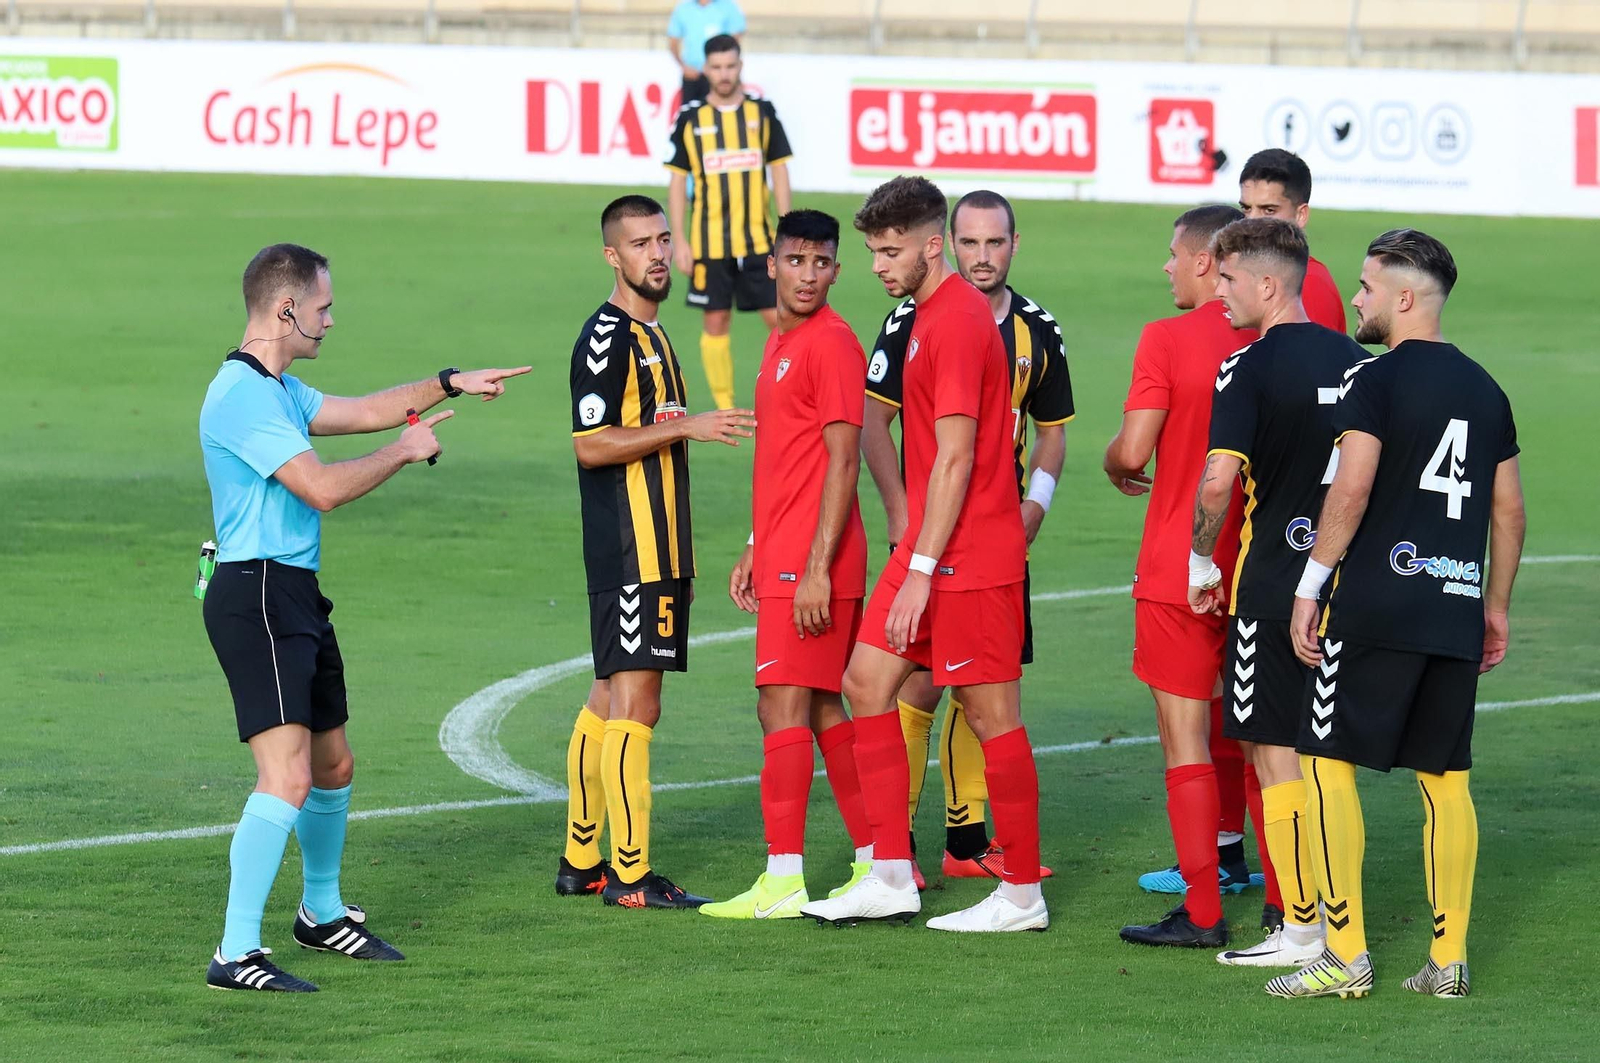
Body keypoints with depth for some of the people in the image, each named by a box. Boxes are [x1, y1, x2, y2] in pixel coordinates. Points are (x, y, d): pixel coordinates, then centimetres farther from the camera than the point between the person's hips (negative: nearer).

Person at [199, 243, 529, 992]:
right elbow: (323, 487, -22)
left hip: (296, 594, 11)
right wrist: (404, 452, -7)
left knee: (333, 766, 22)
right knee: (287, 777, -19)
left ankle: (322, 912, 42)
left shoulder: (277, 390, 15)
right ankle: (236, 954, -20)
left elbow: (361, 412, 31)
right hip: (256, 598, -11)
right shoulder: (242, 395, -18)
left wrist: (449, 384, 30)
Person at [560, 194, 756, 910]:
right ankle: (629, 873, -10)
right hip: (627, 555, -10)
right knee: (634, 702, -10)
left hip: (654, 551, 10)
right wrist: (687, 427, -19)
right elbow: (591, 445, -18)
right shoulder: (607, 335, -11)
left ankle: (581, 862, 16)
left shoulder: (652, 334, 19)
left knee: (610, 700, 12)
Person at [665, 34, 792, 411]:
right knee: (716, 323, 3)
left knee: (778, 317, -2)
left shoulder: (762, 111, 3)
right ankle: (724, 406, 11)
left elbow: (778, 171, 7)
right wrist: (679, 241, -1)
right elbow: (677, 181, 4)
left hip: (758, 240, 0)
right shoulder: (690, 118, 0)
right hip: (709, 243, 0)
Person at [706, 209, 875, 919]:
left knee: (784, 708, -9)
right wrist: (755, 551, 21)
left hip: (812, 567, -9)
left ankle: (783, 881, -9)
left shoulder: (831, 345, -12)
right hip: (782, 561, 10)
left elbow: (842, 461, -17)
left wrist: (816, 568, -20)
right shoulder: (782, 343, 17)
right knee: (822, 712, 13)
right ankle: (875, 860, 19)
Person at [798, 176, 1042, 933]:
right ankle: (891, 878, 11)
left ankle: (1022, 896, 5)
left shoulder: (958, 321, -17)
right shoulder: (927, 316, 14)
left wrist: (921, 571, -21)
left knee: (992, 714, -3)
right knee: (866, 681, 9)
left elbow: (955, 457, -20)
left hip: (968, 557, -10)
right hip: (929, 550, 10)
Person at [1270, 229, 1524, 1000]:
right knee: (1445, 778, 10)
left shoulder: (1376, 381, -7)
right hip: (1455, 612, 6)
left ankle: (1345, 953, -3)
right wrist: (1496, 606, 24)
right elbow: (1510, 512, 17)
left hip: (1375, 608, -6)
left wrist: (1310, 587, -10)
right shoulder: (1485, 390, 13)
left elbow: (1351, 490, -16)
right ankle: (1449, 959, 9)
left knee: (1328, 762, 0)